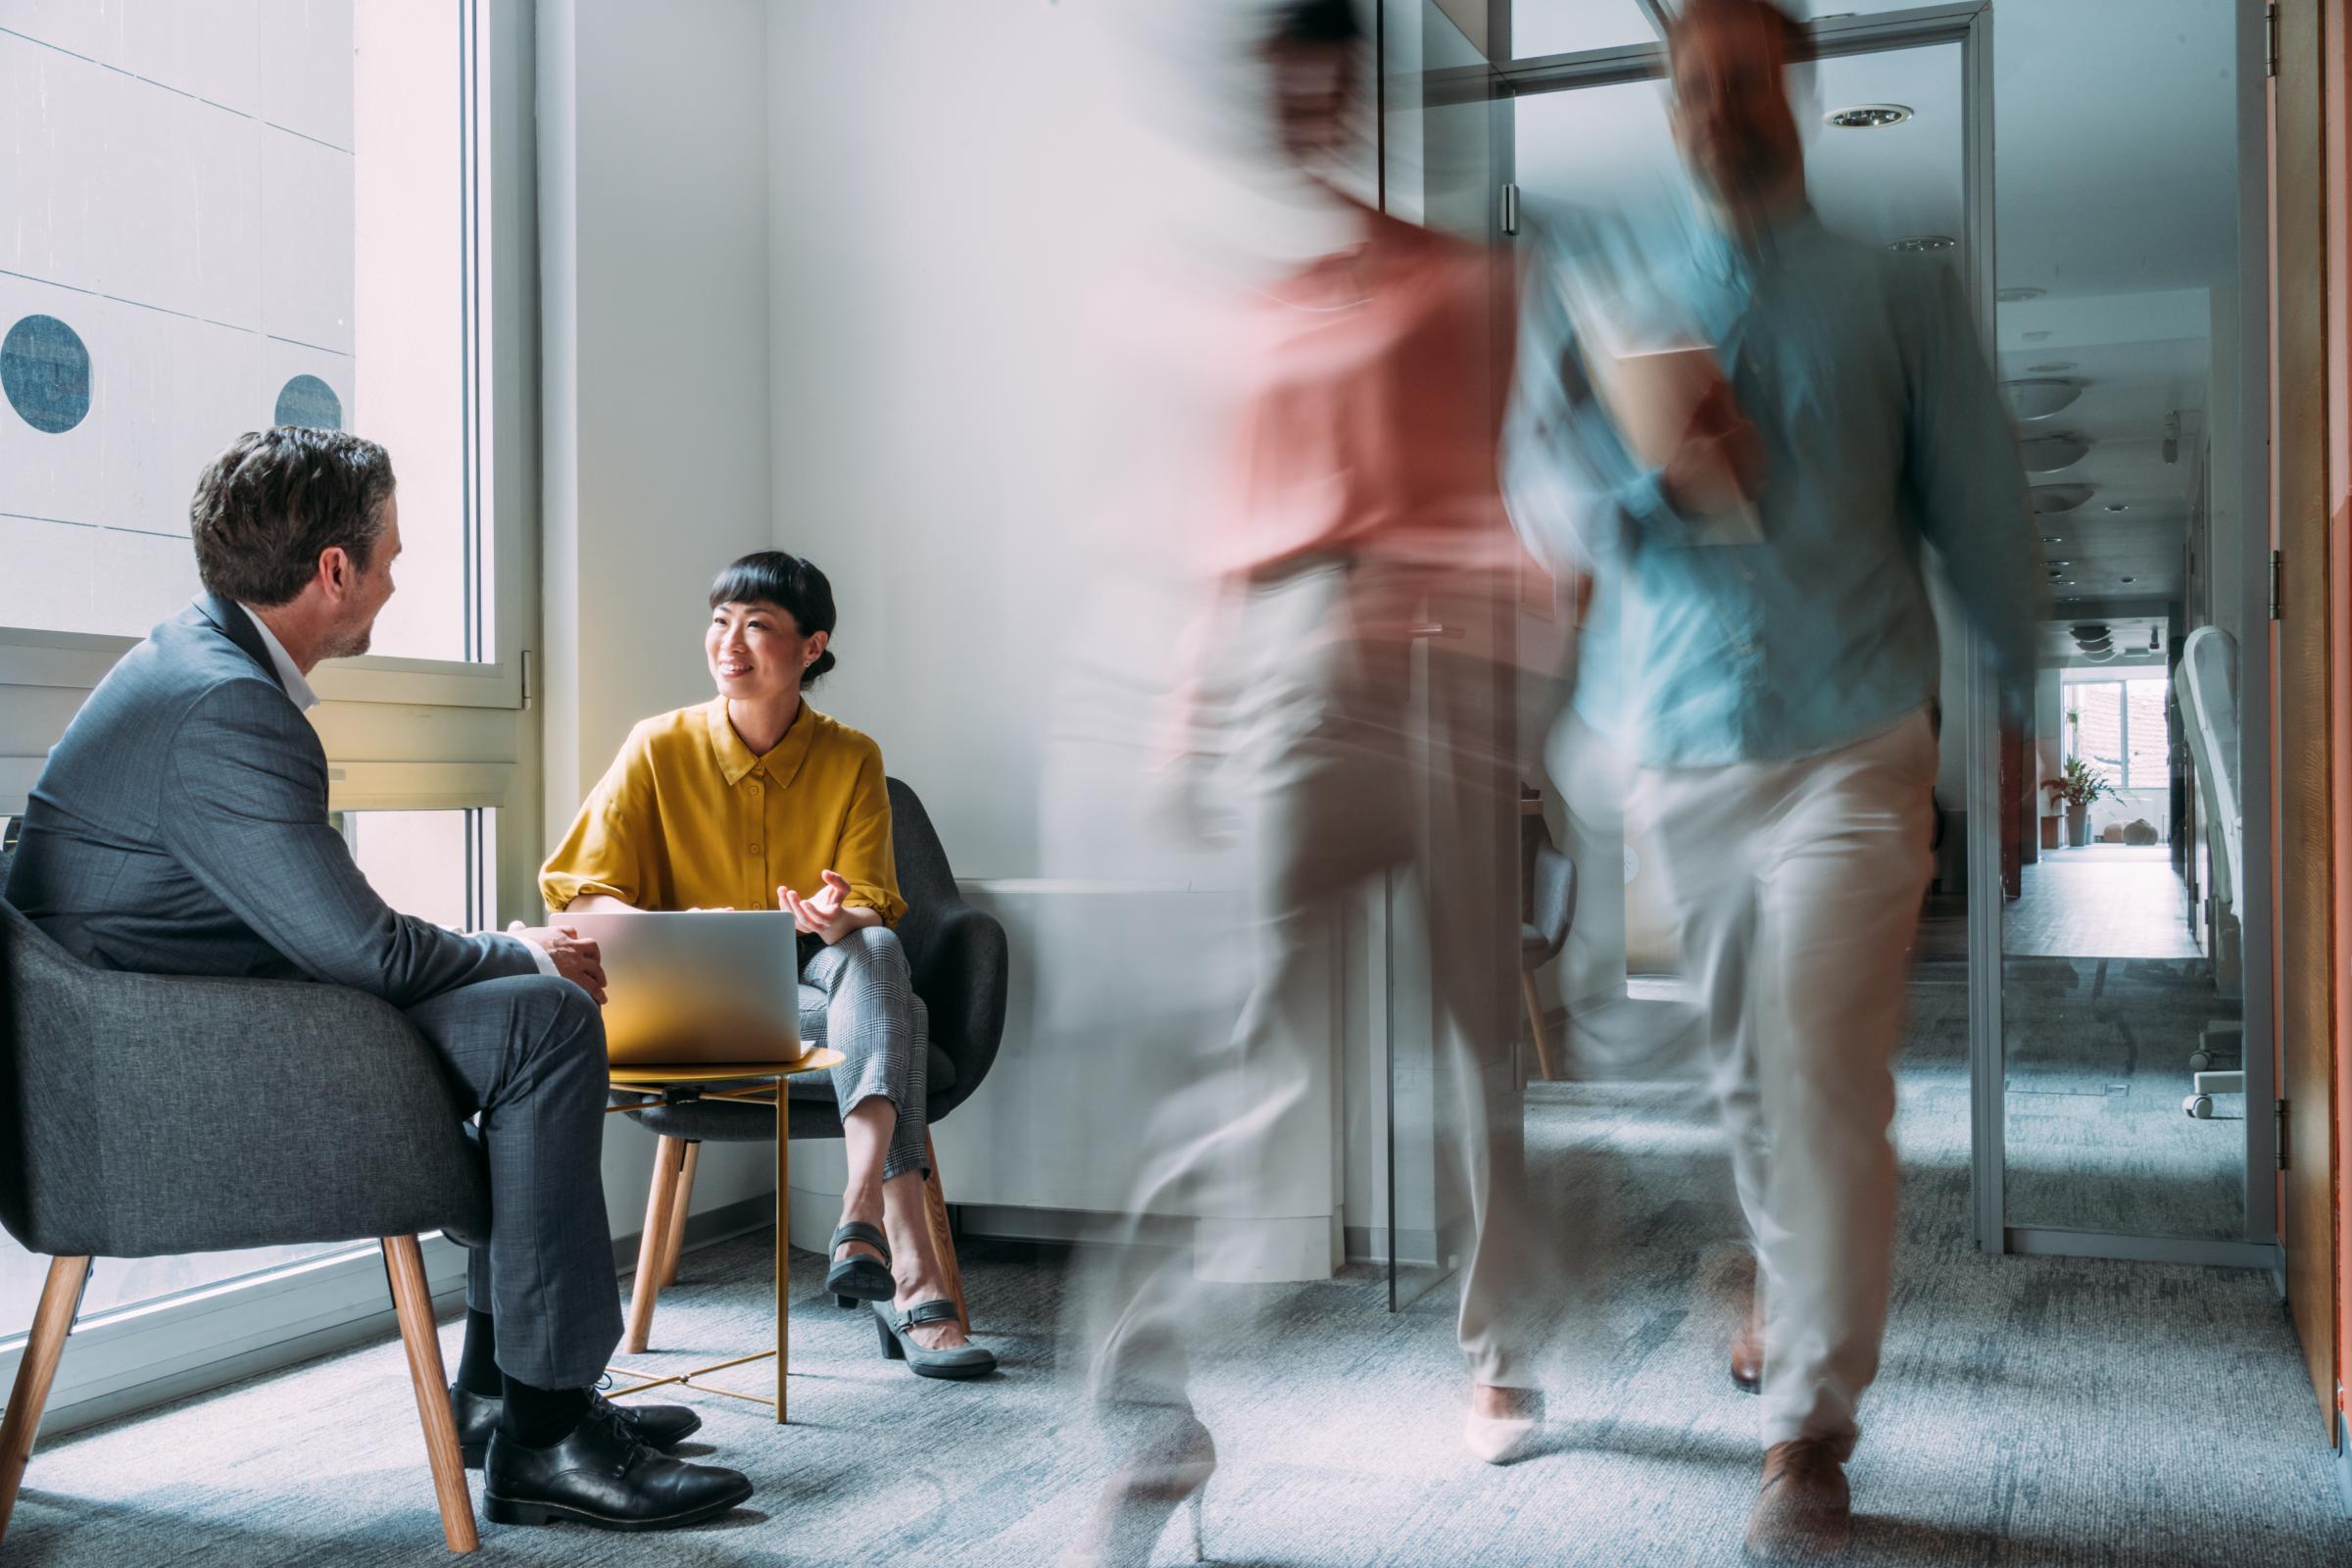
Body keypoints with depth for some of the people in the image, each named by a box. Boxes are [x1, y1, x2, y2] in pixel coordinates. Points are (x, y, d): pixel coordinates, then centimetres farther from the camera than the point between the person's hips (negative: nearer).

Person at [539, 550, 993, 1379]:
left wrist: (839, 917, -30)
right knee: (892, 1014, -30)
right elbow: (578, 895, -4)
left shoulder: (850, 759, 2)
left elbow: (874, 911, -4)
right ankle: (912, 1273, -43)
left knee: (872, 956, -34)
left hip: (819, 979, 2)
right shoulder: (660, 748, -2)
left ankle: (863, 1213, -50)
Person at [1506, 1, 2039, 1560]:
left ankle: (1813, 1425, 0)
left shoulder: (1898, 294, 5)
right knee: (1746, 1071, 14)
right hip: (1685, 746, 3)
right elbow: (1547, 499, 2)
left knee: (1825, 1080, -9)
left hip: (1851, 744, -2)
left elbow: (1980, 509, 6)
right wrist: (1661, 483, -19)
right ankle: (1796, 1296, 39)